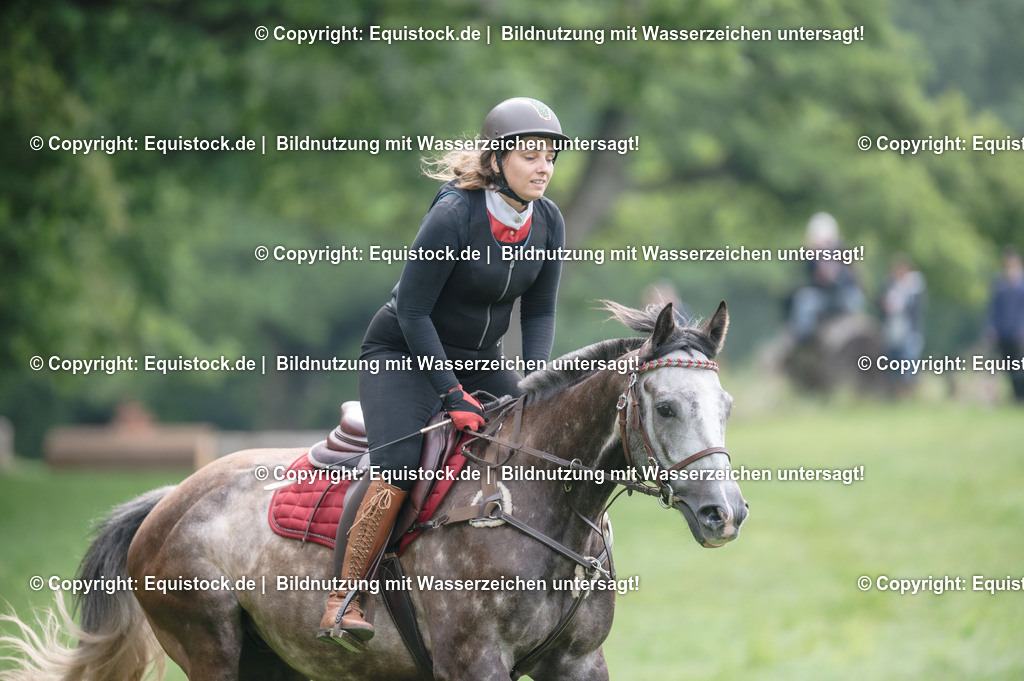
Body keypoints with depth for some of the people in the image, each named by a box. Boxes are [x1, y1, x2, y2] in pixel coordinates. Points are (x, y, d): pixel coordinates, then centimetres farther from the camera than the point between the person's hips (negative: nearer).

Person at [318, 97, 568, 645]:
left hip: (480, 357, 7)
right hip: (404, 353, -7)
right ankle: (342, 601, -18)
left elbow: (539, 312, 3)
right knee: (395, 470, -26)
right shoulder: (452, 216, -26)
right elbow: (413, 312, -22)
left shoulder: (548, 222, -7)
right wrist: (452, 394, -24)